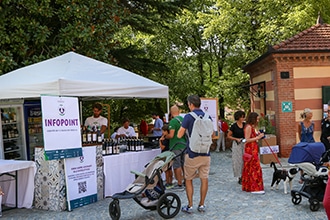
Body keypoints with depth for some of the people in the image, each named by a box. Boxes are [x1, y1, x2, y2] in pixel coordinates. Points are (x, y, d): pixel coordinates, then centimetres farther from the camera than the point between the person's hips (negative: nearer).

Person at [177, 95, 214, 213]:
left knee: (188, 180, 9)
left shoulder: (188, 117, -11)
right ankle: (202, 205, 17)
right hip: (205, 154, 4)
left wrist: (183, 126, 7)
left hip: (192, 154, -4)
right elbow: (213, 135, 13)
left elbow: (179, 135, -11)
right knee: (204, 179, 11)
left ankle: (190, 206, 12)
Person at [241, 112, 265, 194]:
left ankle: (248, 186, 20)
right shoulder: (248, 127, -15)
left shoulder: (253, 127, 15)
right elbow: (247, 140, -19)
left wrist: (259, 135, 6)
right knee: (255, 168, -10)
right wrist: (257, 137, -17)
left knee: (250, 168, 13)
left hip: (254, 149, 10)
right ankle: (255, 188, -7)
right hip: (250, 149, -10)